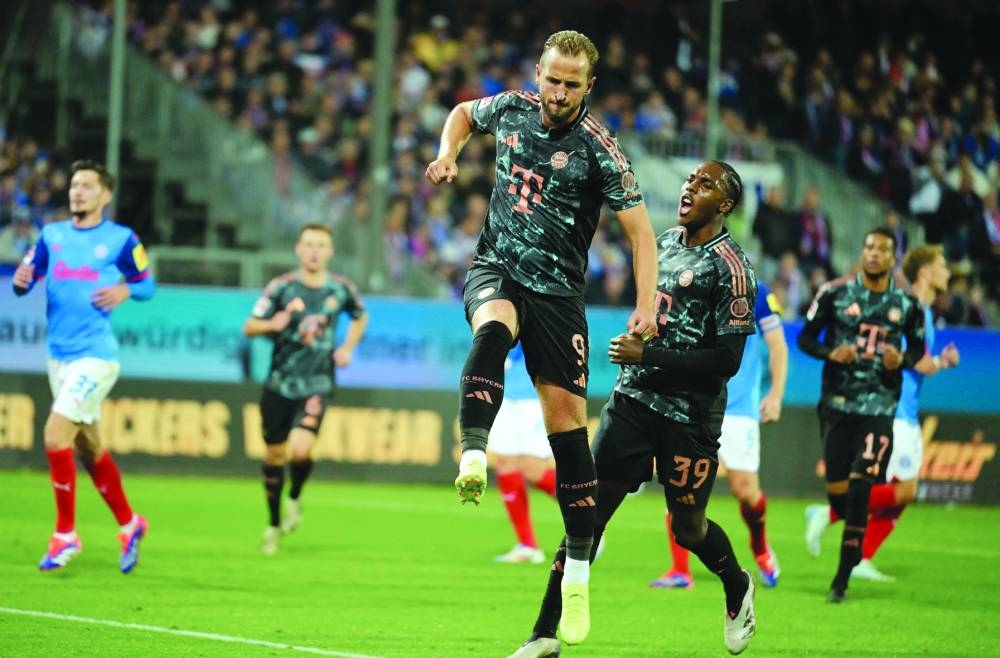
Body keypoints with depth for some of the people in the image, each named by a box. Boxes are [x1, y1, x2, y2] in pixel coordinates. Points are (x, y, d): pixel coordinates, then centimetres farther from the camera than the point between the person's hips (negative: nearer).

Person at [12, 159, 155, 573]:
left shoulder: (121, 239, -2)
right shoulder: (52, 235, 9)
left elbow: (148, 284, 7)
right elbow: (24, 279, 8)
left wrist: (125, 291, -14)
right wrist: (21, 281, -15)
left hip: (96, 355, -6)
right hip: (60, 354, 6)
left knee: (55, 435, -16)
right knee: (88, 447, 12)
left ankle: (66, 535, -5)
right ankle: (128, 524, 29)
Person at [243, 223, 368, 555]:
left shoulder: (341, 289, 0)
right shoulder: (282, 287, -5)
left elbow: (360, 317, 21)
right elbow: (249, 327, -4)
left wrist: (347, 348, 6)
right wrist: (271, 325, -25)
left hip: (317, 386, -1)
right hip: (279, 384, 1)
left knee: (301, 449, -22)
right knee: (274, 454, 8)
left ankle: (295, 499, 9)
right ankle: (274, 524, 27)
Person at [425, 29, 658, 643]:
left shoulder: (598, 148, -10)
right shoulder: (512, 109, 2)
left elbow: (641, 231, -9)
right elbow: (464, 113, 26)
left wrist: (645, 306, -21)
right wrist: (448, 154, 6)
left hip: (557, 289, -2)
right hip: (496, 269, 2)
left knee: (567, 414, -6)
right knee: (493, 330, -34)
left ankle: (579, 570, 1)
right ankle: (472, 460, -52)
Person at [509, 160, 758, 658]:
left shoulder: (729, 267, -12)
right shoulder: (665, 242, 11)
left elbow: (727, 359, -18)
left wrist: (647, 355, -17)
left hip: (689, 416, -6)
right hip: (633, 397, 6)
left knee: (688, 528, 6)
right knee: (590, 507, -4)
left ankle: (738, 588, 40)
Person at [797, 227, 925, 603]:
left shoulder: (907, 304, 3)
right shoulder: (835, 293, 0)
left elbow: (918, 348, 16)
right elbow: (805, 338, 6)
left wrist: (903, 360, -7)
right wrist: (830, 353, -14)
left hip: (879, 406, -1)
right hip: (837, 403, 1)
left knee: (860, 485, -13)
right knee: (837, 492, 1)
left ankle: (842, 576, -7)